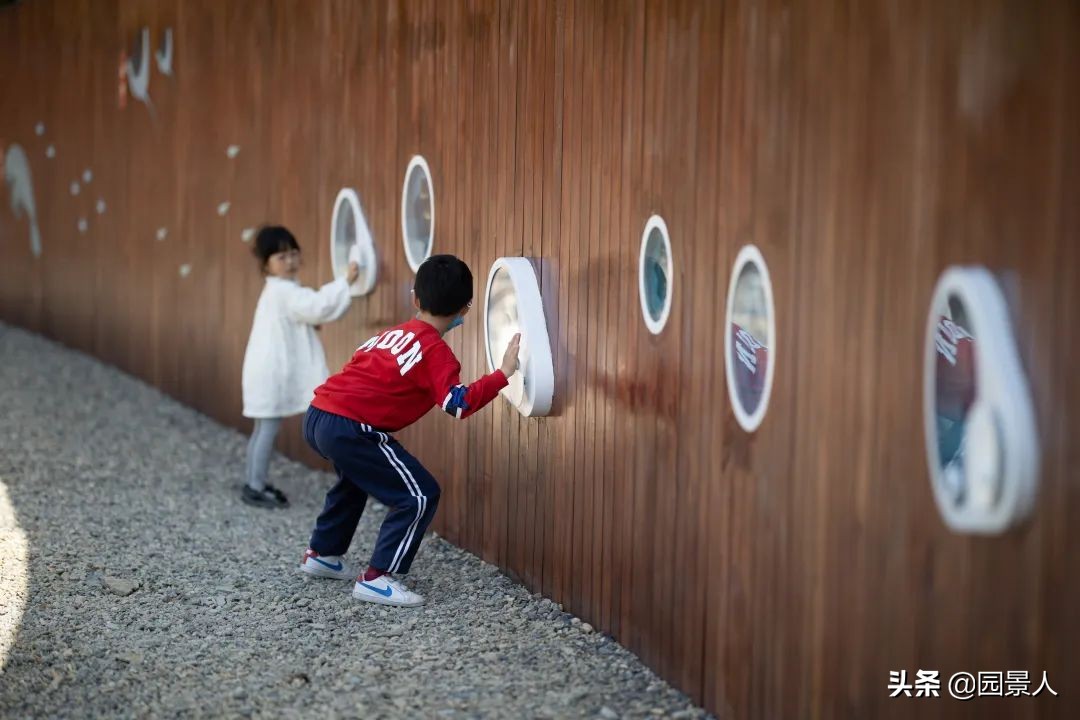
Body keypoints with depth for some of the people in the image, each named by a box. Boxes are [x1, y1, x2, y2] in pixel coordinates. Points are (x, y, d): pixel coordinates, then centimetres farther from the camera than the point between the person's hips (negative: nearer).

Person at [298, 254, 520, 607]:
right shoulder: (436, 350, -5)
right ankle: (377, 578, -5)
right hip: (351, 428, -9)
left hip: (318, 416, 9)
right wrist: (503, 374, -15)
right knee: (419, 495, -2)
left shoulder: (395, 333, 17)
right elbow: (459, 404, -17)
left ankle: (322, 554, 46)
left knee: (355, 478, 37)